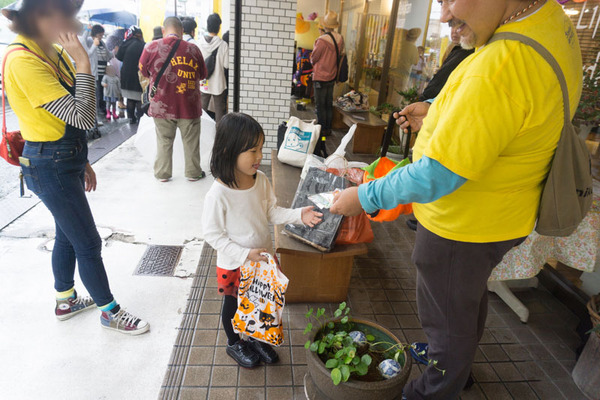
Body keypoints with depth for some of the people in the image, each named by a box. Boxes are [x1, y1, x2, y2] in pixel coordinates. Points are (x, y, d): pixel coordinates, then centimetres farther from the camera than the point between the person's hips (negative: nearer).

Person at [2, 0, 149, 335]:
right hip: (49, 166, -9)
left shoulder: (54, 53, 7)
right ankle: (111, 313, 21)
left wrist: (82, 162, 16)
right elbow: (83, 118, -27)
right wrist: (83, 64, -23)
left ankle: (66, 301, 41)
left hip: (65, 160, 9)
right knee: (89, 244, 2)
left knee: (68, 235, 21)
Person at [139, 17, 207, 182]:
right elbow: (202, 75, 7)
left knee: (164, 140, 12)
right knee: (191, 141, 11)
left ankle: (162, 173, 20)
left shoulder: (152, 47, -4)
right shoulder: (193, 49, -5)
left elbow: (143, 72, 10)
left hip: (162, 105, 1)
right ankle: (193, 172, 22)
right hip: (189, 106, -1)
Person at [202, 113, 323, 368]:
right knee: (233, 304, 20)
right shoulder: (218, 194, -29)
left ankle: (255, 337, 51)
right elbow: (212, 234, -21)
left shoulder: (261, 180, -11)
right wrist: (245, 254, -26)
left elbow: (272, 212, -1)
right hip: (234, 264, -5)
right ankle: (233, 343, 47)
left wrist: (298, 215, -17)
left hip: (262, 257, 5)